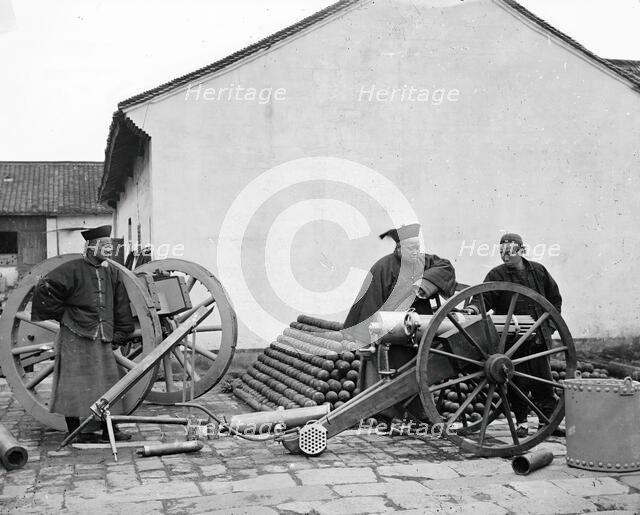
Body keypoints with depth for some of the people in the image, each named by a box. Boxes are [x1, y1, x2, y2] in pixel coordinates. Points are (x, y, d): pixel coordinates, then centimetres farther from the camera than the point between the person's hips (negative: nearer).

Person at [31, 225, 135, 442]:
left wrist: (118, 335, 13)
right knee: (74, 384, -1)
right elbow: (44, 288, -10)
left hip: (102, 341, 6)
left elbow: (122, 308, 18)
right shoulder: (73, 269, -7)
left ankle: (108, 429, 15)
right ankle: (74, 431, 8)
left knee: (108, 383, 7)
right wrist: (61, 314, -5)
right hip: (75, 338, -6)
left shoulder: (112, 273, 11)